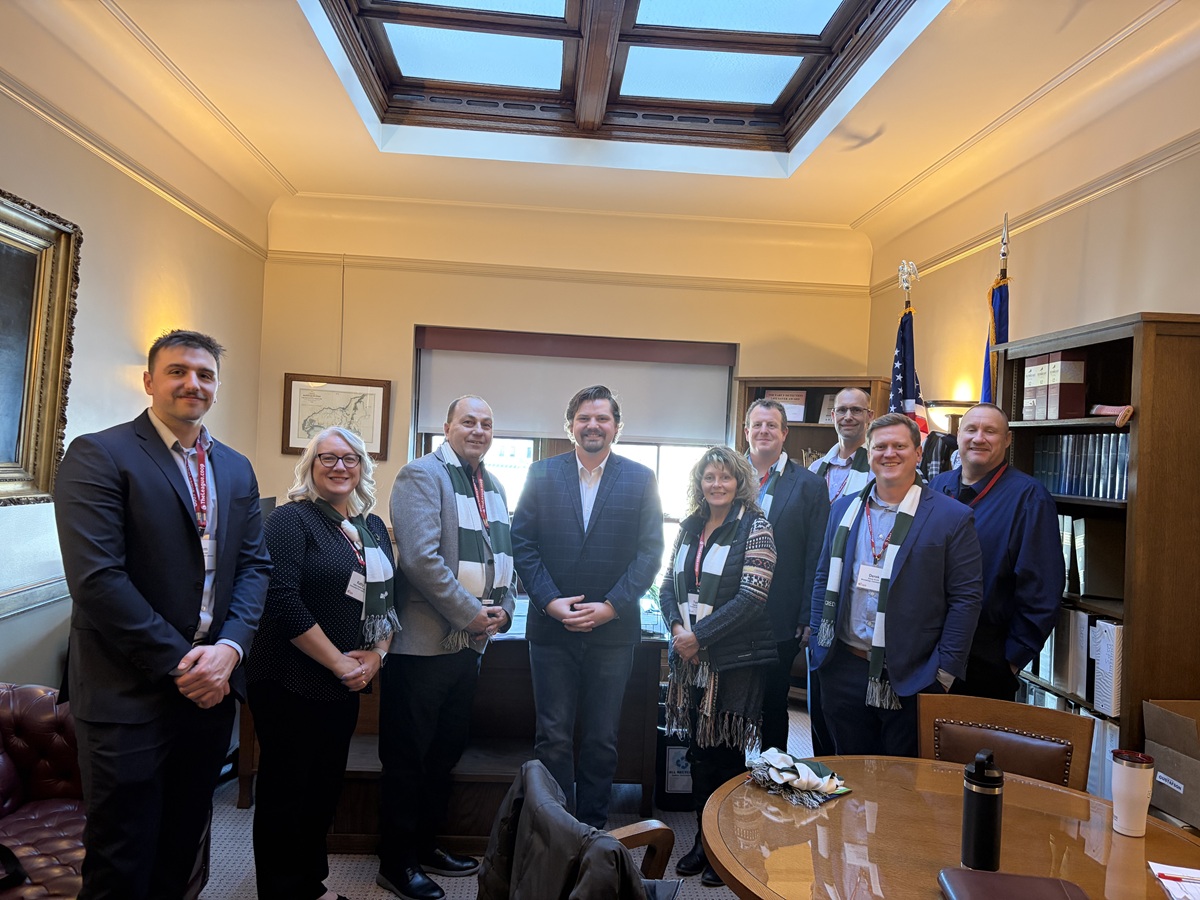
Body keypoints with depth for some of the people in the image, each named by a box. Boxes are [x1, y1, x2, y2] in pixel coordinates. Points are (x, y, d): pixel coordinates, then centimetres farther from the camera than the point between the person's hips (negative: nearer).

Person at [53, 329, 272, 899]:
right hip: (129, 696, -5)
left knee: (180, 851, 19)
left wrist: (228, 648, -10)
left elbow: (254, 566, 6)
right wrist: (179, 662, -17)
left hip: (210, 686, 6)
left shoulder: (236, 469, 10)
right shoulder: (98, 455, -9)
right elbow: (96, 577, -18)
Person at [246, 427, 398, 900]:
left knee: (325, 788, 17)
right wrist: (339, 663, -17)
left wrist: (375, 654, -3)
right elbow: (282, 600, -20)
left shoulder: (373, 527, 10)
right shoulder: (292, 519, -11)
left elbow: (387, 598, 13)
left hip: (346, 683, 7)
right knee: (285, 790, 7)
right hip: (290, 682, -7)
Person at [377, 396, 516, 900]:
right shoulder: (422, 475, -11)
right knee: (408, 758, 6)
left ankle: (425, 847, 36)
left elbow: (503, 554, 18)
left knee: (446, 752, 19)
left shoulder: (492, 486, 14)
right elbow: (420, 558, -22)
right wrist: (471, 614, -18)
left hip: (469, 642, 8)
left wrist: (503, 608, 1)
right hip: (424, 643, -8)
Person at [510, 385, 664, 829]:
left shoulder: (641, 480, 2)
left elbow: (650, 551, -3)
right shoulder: (542, 473, 4)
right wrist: (549, 601, -11)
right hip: (552, 627, 0)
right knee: (553, 738, 7)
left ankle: (593, 829, 27)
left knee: (601, 739, 11)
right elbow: (522, 542, 0)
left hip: (613, 629, 0)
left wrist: (611, 606, -12)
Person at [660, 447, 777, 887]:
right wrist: (676, 627, -7)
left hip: (735, 661, -5)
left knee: (725, 753, 5)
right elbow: (669, 583, 12)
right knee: (698, 751, 13)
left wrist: (699, 636, -17)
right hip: (690, 659, 5)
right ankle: (703, 840, 29)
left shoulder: (755, 527, -9)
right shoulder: (690, 527, 10)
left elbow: (751, 597, -16)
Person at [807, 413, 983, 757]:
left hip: (911, 678, -3)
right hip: (844, 670, 4)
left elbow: (967, 597, -6)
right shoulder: (844, 509, 8)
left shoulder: (952, 517, -5)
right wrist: (818, 641, 6)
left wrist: (944, 671, -10)